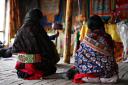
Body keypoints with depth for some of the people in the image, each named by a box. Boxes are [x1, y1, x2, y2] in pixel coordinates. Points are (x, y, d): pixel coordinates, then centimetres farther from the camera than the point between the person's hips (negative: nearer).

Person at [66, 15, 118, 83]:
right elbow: (111, 55, 5)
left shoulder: (88, 38, -7)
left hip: (94, 71, -1)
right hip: (109, 72, 1)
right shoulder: (108, 37, -2)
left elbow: (78, 55, 1)